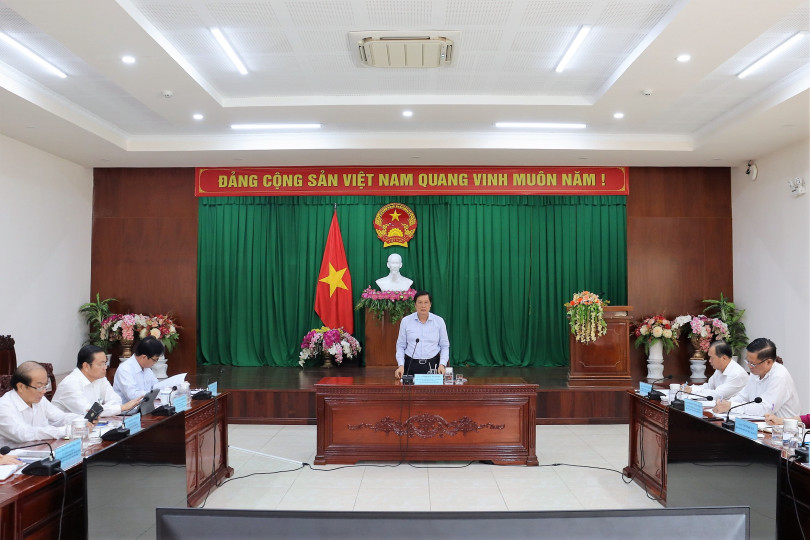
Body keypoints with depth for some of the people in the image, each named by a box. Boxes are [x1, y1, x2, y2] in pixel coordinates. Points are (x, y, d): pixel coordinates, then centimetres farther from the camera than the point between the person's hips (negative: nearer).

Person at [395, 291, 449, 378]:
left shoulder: (439, 321, 3)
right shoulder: (405, 321, 2)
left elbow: (444, 346, 8)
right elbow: (401, 346, 7)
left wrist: (442, 364, -5)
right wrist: (401, 365, -5)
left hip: (432, 365, 0)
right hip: (411, 365, 0)